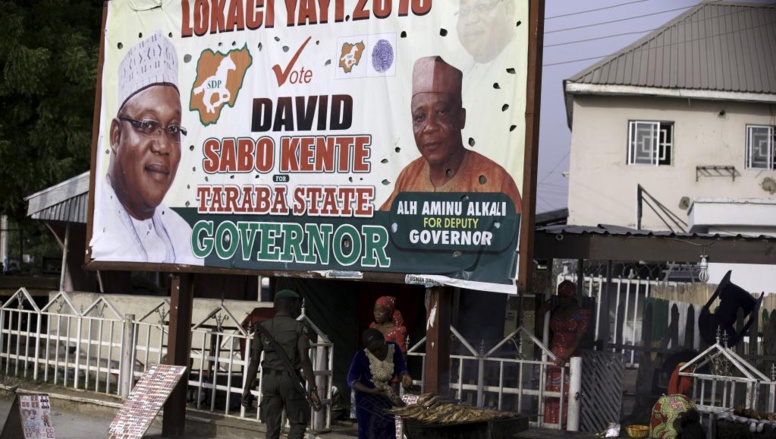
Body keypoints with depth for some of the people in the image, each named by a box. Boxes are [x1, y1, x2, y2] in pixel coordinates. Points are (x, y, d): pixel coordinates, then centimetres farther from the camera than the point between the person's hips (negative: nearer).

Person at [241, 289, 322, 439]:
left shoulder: (262, 327, 4)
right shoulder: (299, 327, -6)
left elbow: (254, 360, 0)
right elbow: (304, 360, -14)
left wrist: (247, 389, 4)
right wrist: (313, 390, -13)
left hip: (269, 379, 3)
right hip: (290, 379, -3)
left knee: (272, 427, 10)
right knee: (299, 422, 12)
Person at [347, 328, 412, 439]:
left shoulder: (394, 349, -18)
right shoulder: (362, 355, -27)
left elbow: (401, 369, -9)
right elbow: (351, 380, -18)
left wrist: (405, 376, -34)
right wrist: (371, 391, -29)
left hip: (386, 400, 4)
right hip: (366, 399, -4)